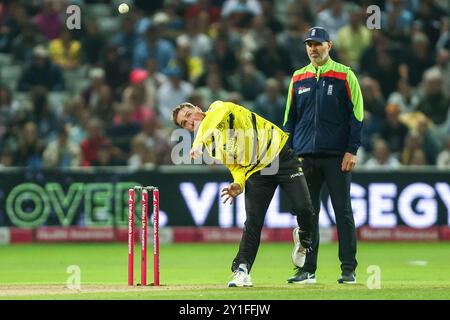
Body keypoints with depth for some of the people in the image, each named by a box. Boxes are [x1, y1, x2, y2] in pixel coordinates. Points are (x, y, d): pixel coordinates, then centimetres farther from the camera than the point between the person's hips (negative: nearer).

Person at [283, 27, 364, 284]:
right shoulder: (298, 78, 12)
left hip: (337, 156, -4)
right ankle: (307, 269, 9)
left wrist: (352, 150, -10)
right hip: (305, 156, 4)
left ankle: (349, 269, 1)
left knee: (343, 212, -3)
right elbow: (290, 118, 16)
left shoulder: (344, 75, 0)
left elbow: (356, 115, -2)